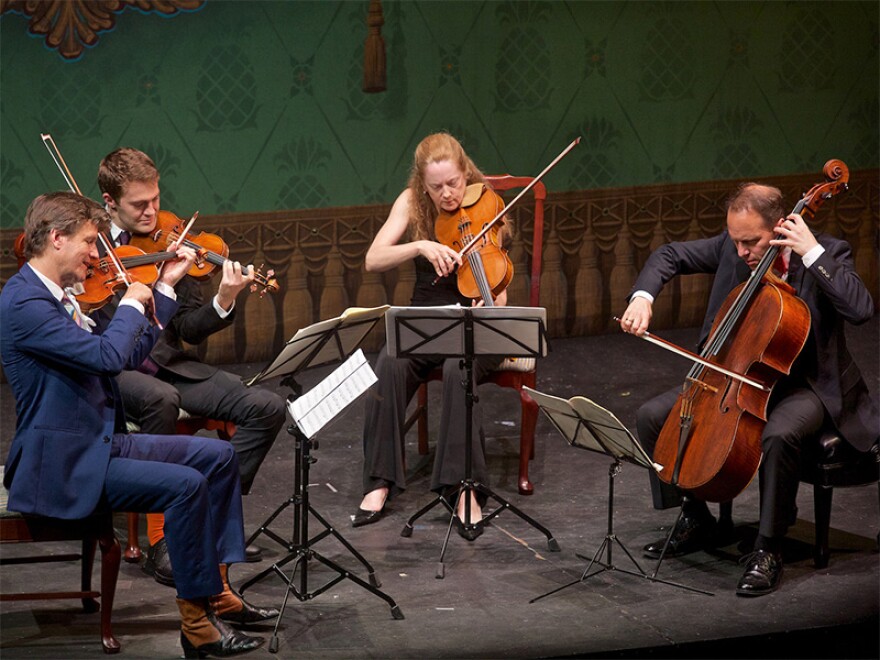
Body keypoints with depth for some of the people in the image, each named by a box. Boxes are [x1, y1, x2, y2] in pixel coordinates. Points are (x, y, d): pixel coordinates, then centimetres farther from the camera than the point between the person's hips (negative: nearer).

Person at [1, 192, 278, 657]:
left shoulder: (58, 296, 13)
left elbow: (129, 354, 20)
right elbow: (108, 356, -29)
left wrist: (166, 288, 16)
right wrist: (130, 304, -11)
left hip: (101, 441, 11)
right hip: (63, 466, -11)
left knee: (218, 456, 7)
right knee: (186, 485, -24)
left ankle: (216, 591, 9)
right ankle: (197, 623, -16)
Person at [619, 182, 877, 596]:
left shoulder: (827, 253, -16)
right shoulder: (732, 247, -3)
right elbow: (671, 255, 8)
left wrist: (812, 252, -32)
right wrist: (643, 296, -11)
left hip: (805, 386, -6)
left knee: (778, 435, -39)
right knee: (652, 417, -5)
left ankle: (768, 550, -22)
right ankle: (696, 520, 11)